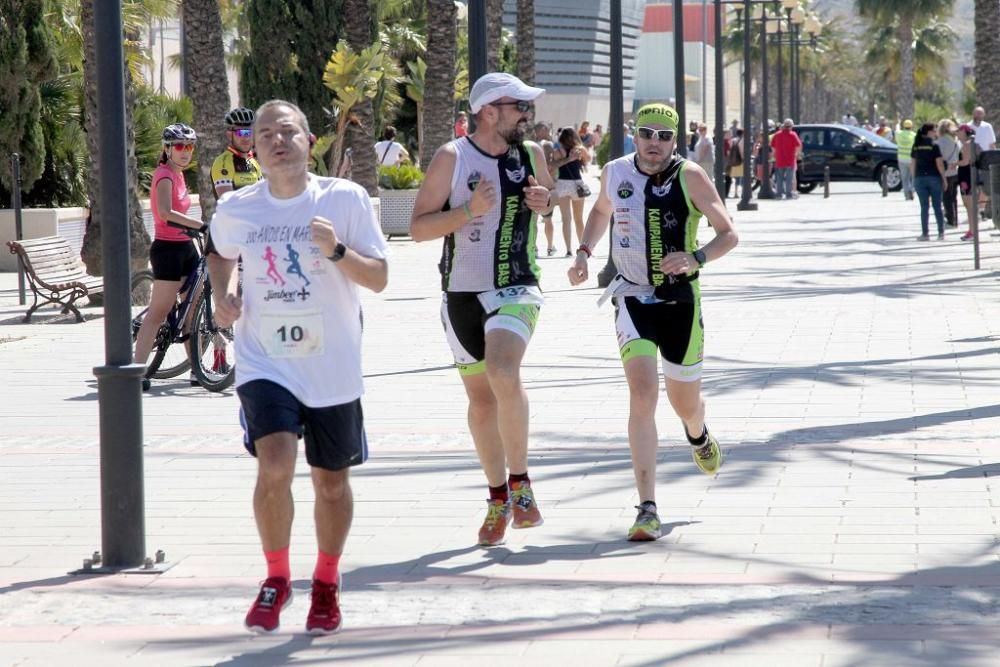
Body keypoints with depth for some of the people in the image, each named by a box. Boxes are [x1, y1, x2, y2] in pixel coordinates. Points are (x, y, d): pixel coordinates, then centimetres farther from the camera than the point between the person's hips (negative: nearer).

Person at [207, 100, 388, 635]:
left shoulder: (346, 199, -7)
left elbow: (379, 278, -6)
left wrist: (337, 250, -23)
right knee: (274, 466, -21)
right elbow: (221, 254, 22)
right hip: (265, 364, 0)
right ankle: (276, 578, 1)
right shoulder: (235, 209, -1)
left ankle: (326, 583, 35)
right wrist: (224, 294, 2)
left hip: (333, 368, 0)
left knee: (331, 481, 12)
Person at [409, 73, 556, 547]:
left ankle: (520, 480, -13)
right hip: (462, 293, 0)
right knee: (480, 397, 9)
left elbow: (549, 194, 23)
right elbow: (418, 227, -8)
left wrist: (545, 202, -1)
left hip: (516, 290, 0)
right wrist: (470, 210, -21)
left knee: (503, 374, -27)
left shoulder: (531, 155, 3)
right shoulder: (452, 158, -7)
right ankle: (498, 498, 26)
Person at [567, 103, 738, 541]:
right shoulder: (615, 173, 0)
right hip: (633, 301, 1)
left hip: (680, 303, -1)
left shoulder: (690, 177, -10)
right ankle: (647, 509, -20)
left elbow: (728, 234, -9)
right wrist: (584, 253, 10)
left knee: (685, 403, 14)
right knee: (642, 396, -18)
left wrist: (696, 258, -27)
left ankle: (698, 436, 55)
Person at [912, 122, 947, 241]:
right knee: (937, 206, 5)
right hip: (934, 177, -2)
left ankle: (925, 233, 3)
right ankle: (941, 233, 4)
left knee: (924, 207, 5)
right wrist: (944, 179, -3)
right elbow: (939, 164, -10)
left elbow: (913, 164, 5)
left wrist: (914, 178, 12)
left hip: (920, 178, 2)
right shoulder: (934, 146, -8)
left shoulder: (916, 146, 4)